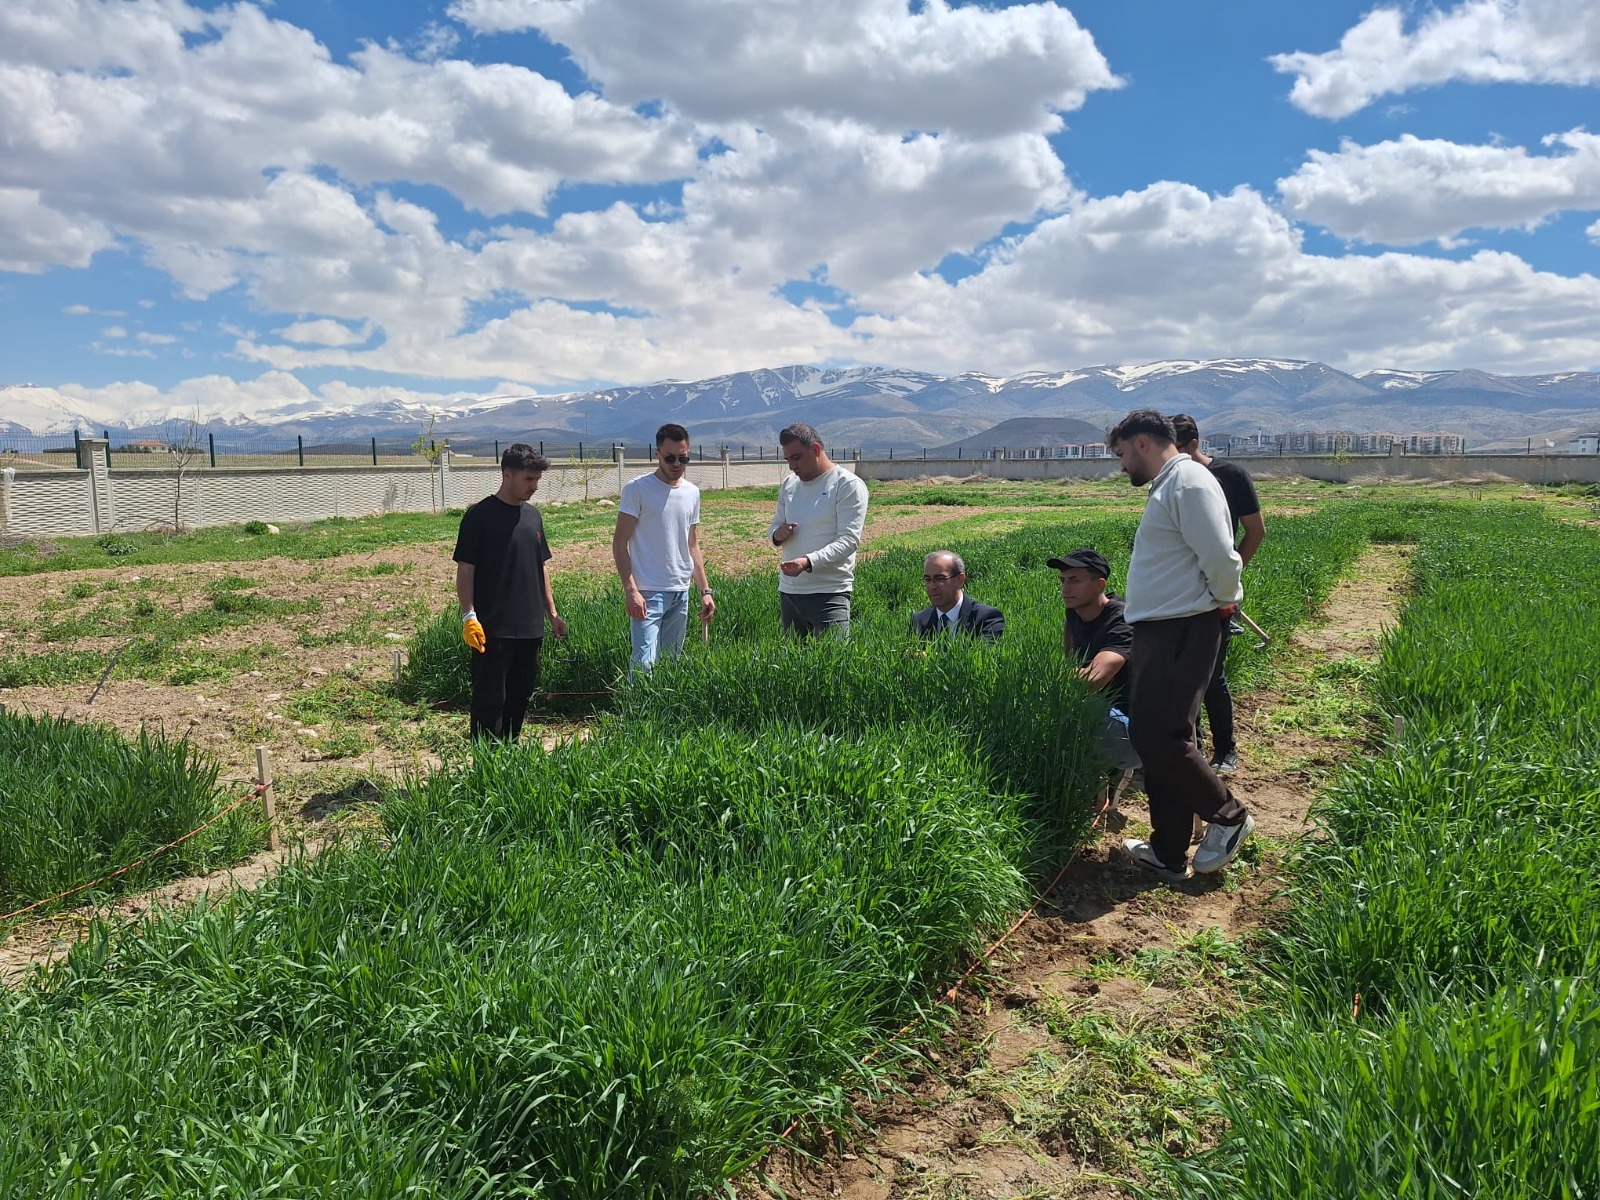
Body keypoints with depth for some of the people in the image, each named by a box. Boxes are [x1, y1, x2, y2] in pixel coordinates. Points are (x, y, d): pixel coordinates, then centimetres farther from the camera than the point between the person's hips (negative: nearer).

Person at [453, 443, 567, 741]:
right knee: (490, 698, -2)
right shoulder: (480, 515, -8)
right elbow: (465, 570, -9)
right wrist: (468, 616, -15)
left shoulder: (533, 515, 12)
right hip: (493, 628, -7)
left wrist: (552, 613, 16)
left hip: (530, 626, 7)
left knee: (521, 695, 13)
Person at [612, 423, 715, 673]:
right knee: (644, 664, -14)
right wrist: (630, 590, -16)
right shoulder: (637, 489, -6)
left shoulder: (692, 493, 11)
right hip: (647, 593, -6)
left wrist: (705, 590, 13)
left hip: (681, 593, 6)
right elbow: (620, 543, -7)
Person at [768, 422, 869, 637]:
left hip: (829, 593, -6)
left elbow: (849, 540, -15)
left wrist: (808, 562, -29)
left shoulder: (848, 485, -7)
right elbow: (774, 525, 23)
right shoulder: (788, 485, 14)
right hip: (788, 591, 6)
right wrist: (777, 534, -3)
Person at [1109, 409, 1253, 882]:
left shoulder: (1188, 482, -13)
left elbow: (1221, 558, -20)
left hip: (1182, 631, -10)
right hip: (1159, 630, 10)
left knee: (1161, 738, -10)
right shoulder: (1166, 485, 19)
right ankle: (1168, 854, 20)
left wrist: (1224, 601, -4)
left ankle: (1227, 816, 13)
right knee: (1149, 738, 11)